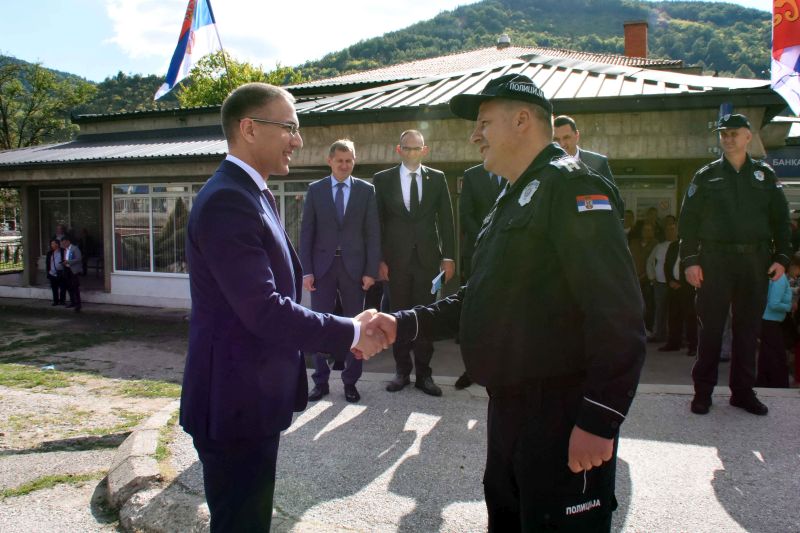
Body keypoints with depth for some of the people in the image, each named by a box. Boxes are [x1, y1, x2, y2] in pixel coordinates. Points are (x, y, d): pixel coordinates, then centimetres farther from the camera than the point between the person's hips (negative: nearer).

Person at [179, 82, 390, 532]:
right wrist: (351, 333, -17)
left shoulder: (254, 195, 12)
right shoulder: (227, 202, -21)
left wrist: (347, 328, 6)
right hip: (235, 405, -10)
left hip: (252, 398, 10)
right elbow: (265, 310, -27)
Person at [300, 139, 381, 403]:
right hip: (323, 266, 0)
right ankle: (321, 381, 15)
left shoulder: (366, 190, 4)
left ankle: (350, 381, 18)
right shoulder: (315, 189, 5)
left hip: (353, 267, 0)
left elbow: (372, 233, 2)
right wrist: (306, 270, -4)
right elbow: (307, 232, 3)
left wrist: (371, 271, -5)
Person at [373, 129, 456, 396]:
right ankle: (402, 370, 17)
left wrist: (448, 256, 0)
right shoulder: (383, 179, 5)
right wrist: (379, 259, -3)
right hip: (396, 259, 0)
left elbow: (446, 220, 6)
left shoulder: (437, 178, 7)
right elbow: (377, 222, 3)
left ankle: (424, 373, 13)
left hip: (428, 257, 1)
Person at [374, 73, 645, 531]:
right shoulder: (515, 198, 17)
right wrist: (404, 323, 7)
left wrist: (599, 421, -24)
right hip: (509, 408, 10)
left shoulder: (571, 185, -14)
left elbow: (619, 316, -22)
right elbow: (482, 297, 17)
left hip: (562, 417, -9)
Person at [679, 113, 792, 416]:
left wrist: (781, 257, 2)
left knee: (748, 327, 7)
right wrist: (689, 260, -7)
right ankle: (703, 391, 9)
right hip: (715, 259, -2)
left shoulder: (765, 175, 12)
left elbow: (780, 219, 13)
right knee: (711, 327, 0)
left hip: (756, 261, 2)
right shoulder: (706, 176, 7)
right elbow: (688, 220, 2)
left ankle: (743, 391, 17)